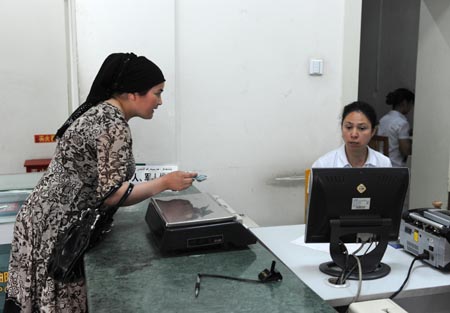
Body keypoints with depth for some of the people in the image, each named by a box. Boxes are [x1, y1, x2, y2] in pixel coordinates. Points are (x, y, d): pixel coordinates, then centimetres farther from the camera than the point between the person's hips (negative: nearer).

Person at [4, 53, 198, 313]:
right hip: (59, 226, -9)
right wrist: (165, 183, -16)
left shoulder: (98, 111, 8)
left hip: (45, 217, 9)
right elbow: (111, 194, -23)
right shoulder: (114, 125, -20)